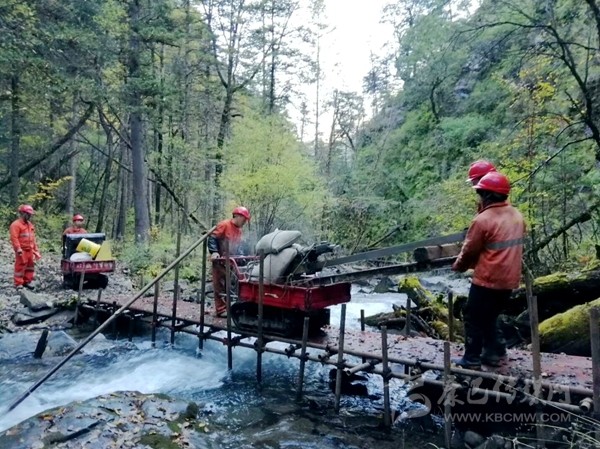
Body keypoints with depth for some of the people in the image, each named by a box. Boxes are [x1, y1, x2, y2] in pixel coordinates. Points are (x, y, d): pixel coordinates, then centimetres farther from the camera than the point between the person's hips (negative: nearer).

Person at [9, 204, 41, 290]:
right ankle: (18, 284, 1)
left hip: (30, 250, 8)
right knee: (20, 266, -4)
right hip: (22, 251, -8)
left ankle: (27, 281, 21)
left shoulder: (30, 225, 18)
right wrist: (18, 249, -24)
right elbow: (14, 238, -17)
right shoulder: (16, 225, -9)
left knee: (30, 266, 11)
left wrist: (36, 249, 20)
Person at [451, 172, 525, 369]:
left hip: (488, 279, -7)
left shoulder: (483, 220, -19)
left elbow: (469, 250, -9)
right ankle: (493, 352, 26)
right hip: (509, 279, 7)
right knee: (488, 317, 22)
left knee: (473, 317, 7)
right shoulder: (517, 216, 4)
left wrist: (458, 266, 10)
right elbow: (515, 245, 15)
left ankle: (471, 359, 13)